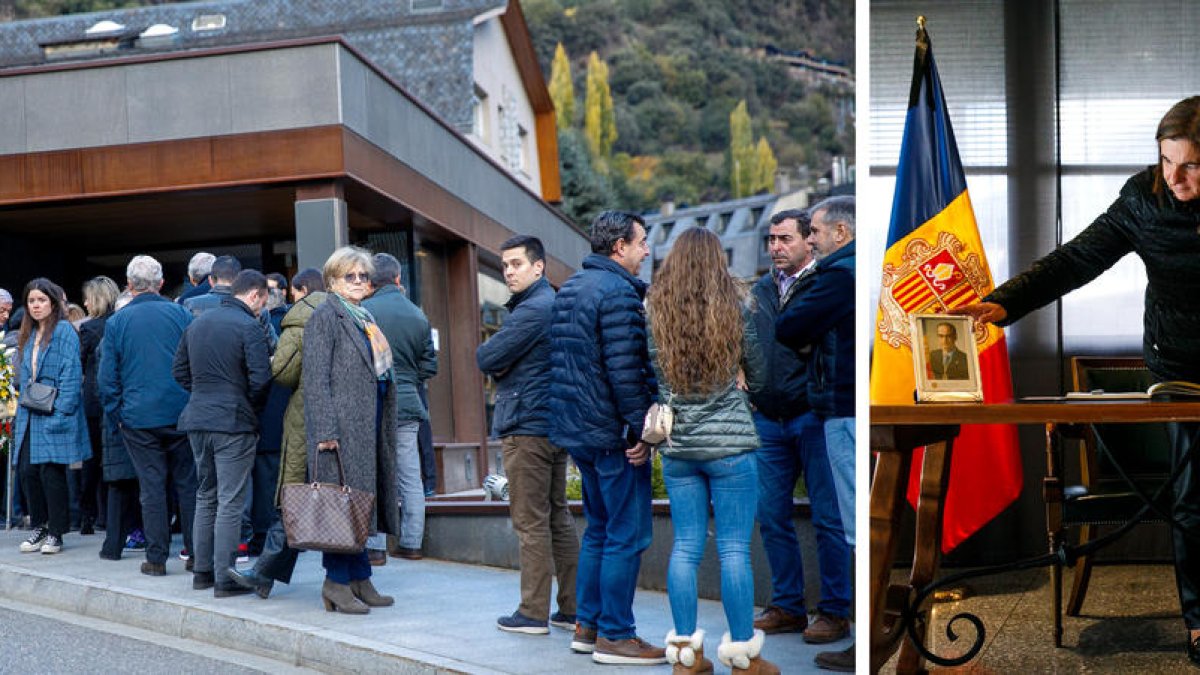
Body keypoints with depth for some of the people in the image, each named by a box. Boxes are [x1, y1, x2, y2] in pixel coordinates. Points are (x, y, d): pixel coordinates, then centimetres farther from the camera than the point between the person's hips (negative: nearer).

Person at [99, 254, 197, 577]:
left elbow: (107, 377, 1)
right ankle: (196, 554, 9)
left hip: (139, 418, -1)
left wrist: (117, 412, 10)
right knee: (188, 484, 6)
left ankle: (156, 558, 5)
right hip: (181, 414, 1)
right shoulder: (181, 314, 1)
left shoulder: (116, 322, 0)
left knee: (152, 488, 3)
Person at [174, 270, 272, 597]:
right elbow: (260, 379, -16)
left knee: (206, 496, 17)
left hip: (197, 420, 7)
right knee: (231, 502, -3)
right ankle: (224, 578, -2)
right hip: (234, 423, -7)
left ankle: (202, 570, 22)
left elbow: (179, 371, 16)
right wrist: (253, 406, 1)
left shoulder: (197, 324, 12)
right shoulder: (249, 327, -11)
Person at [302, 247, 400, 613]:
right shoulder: (325, 317, -6)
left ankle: (358, 581, 14)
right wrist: (325, 431, -20)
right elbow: (315, 378, -13)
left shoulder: (365, 318, 20)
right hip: (343, 425, -8)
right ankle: (338, 582, -1)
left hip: (369, 427, 8)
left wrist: (385, 427, 18)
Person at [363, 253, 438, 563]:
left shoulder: (364, 311, -9)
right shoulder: (418, 315, 7)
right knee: (410, 479, 10)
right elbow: (429, 365, 10)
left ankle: (374, 546, 1)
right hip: (408, 407, 4)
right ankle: (411, 542, 15)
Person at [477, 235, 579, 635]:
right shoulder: (553, 303, 18)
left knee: (531, 523, -5)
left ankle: (534, 613, 0)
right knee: (558, 517, 12)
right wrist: (503, 366, 0)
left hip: (526, 426, -10)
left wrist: (491, 358, 5)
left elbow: (485, 358, -15)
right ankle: (572, 608, 16)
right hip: (555, 424, 10)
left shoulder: (532, 309, -15)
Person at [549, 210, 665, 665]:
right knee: (627, 535, -3)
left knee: (599, 529, 17)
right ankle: (614, 636, 0)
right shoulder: (618, 292, -15)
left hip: (576, 430, 10)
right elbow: (625, 370, -21)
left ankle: (587, 626, 22)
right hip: (612, 433, -10)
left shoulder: (568, 289, 15)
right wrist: (642, 430, -17)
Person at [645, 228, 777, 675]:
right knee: (734, 549, 2)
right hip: (729, 444, -3)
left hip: (676, 447, 3)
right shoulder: (733, 309, -5)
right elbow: (759, 377, 4)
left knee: (685, 547, 8)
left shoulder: (653, 311, -1)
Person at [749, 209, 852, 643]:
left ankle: (835, 611, 9)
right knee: (772, 517, 9)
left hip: (813, 417, -6)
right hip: (768, 420, 6)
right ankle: (787, 606, 20)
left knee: (827, 517, 0)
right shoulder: (760, 291, 14)